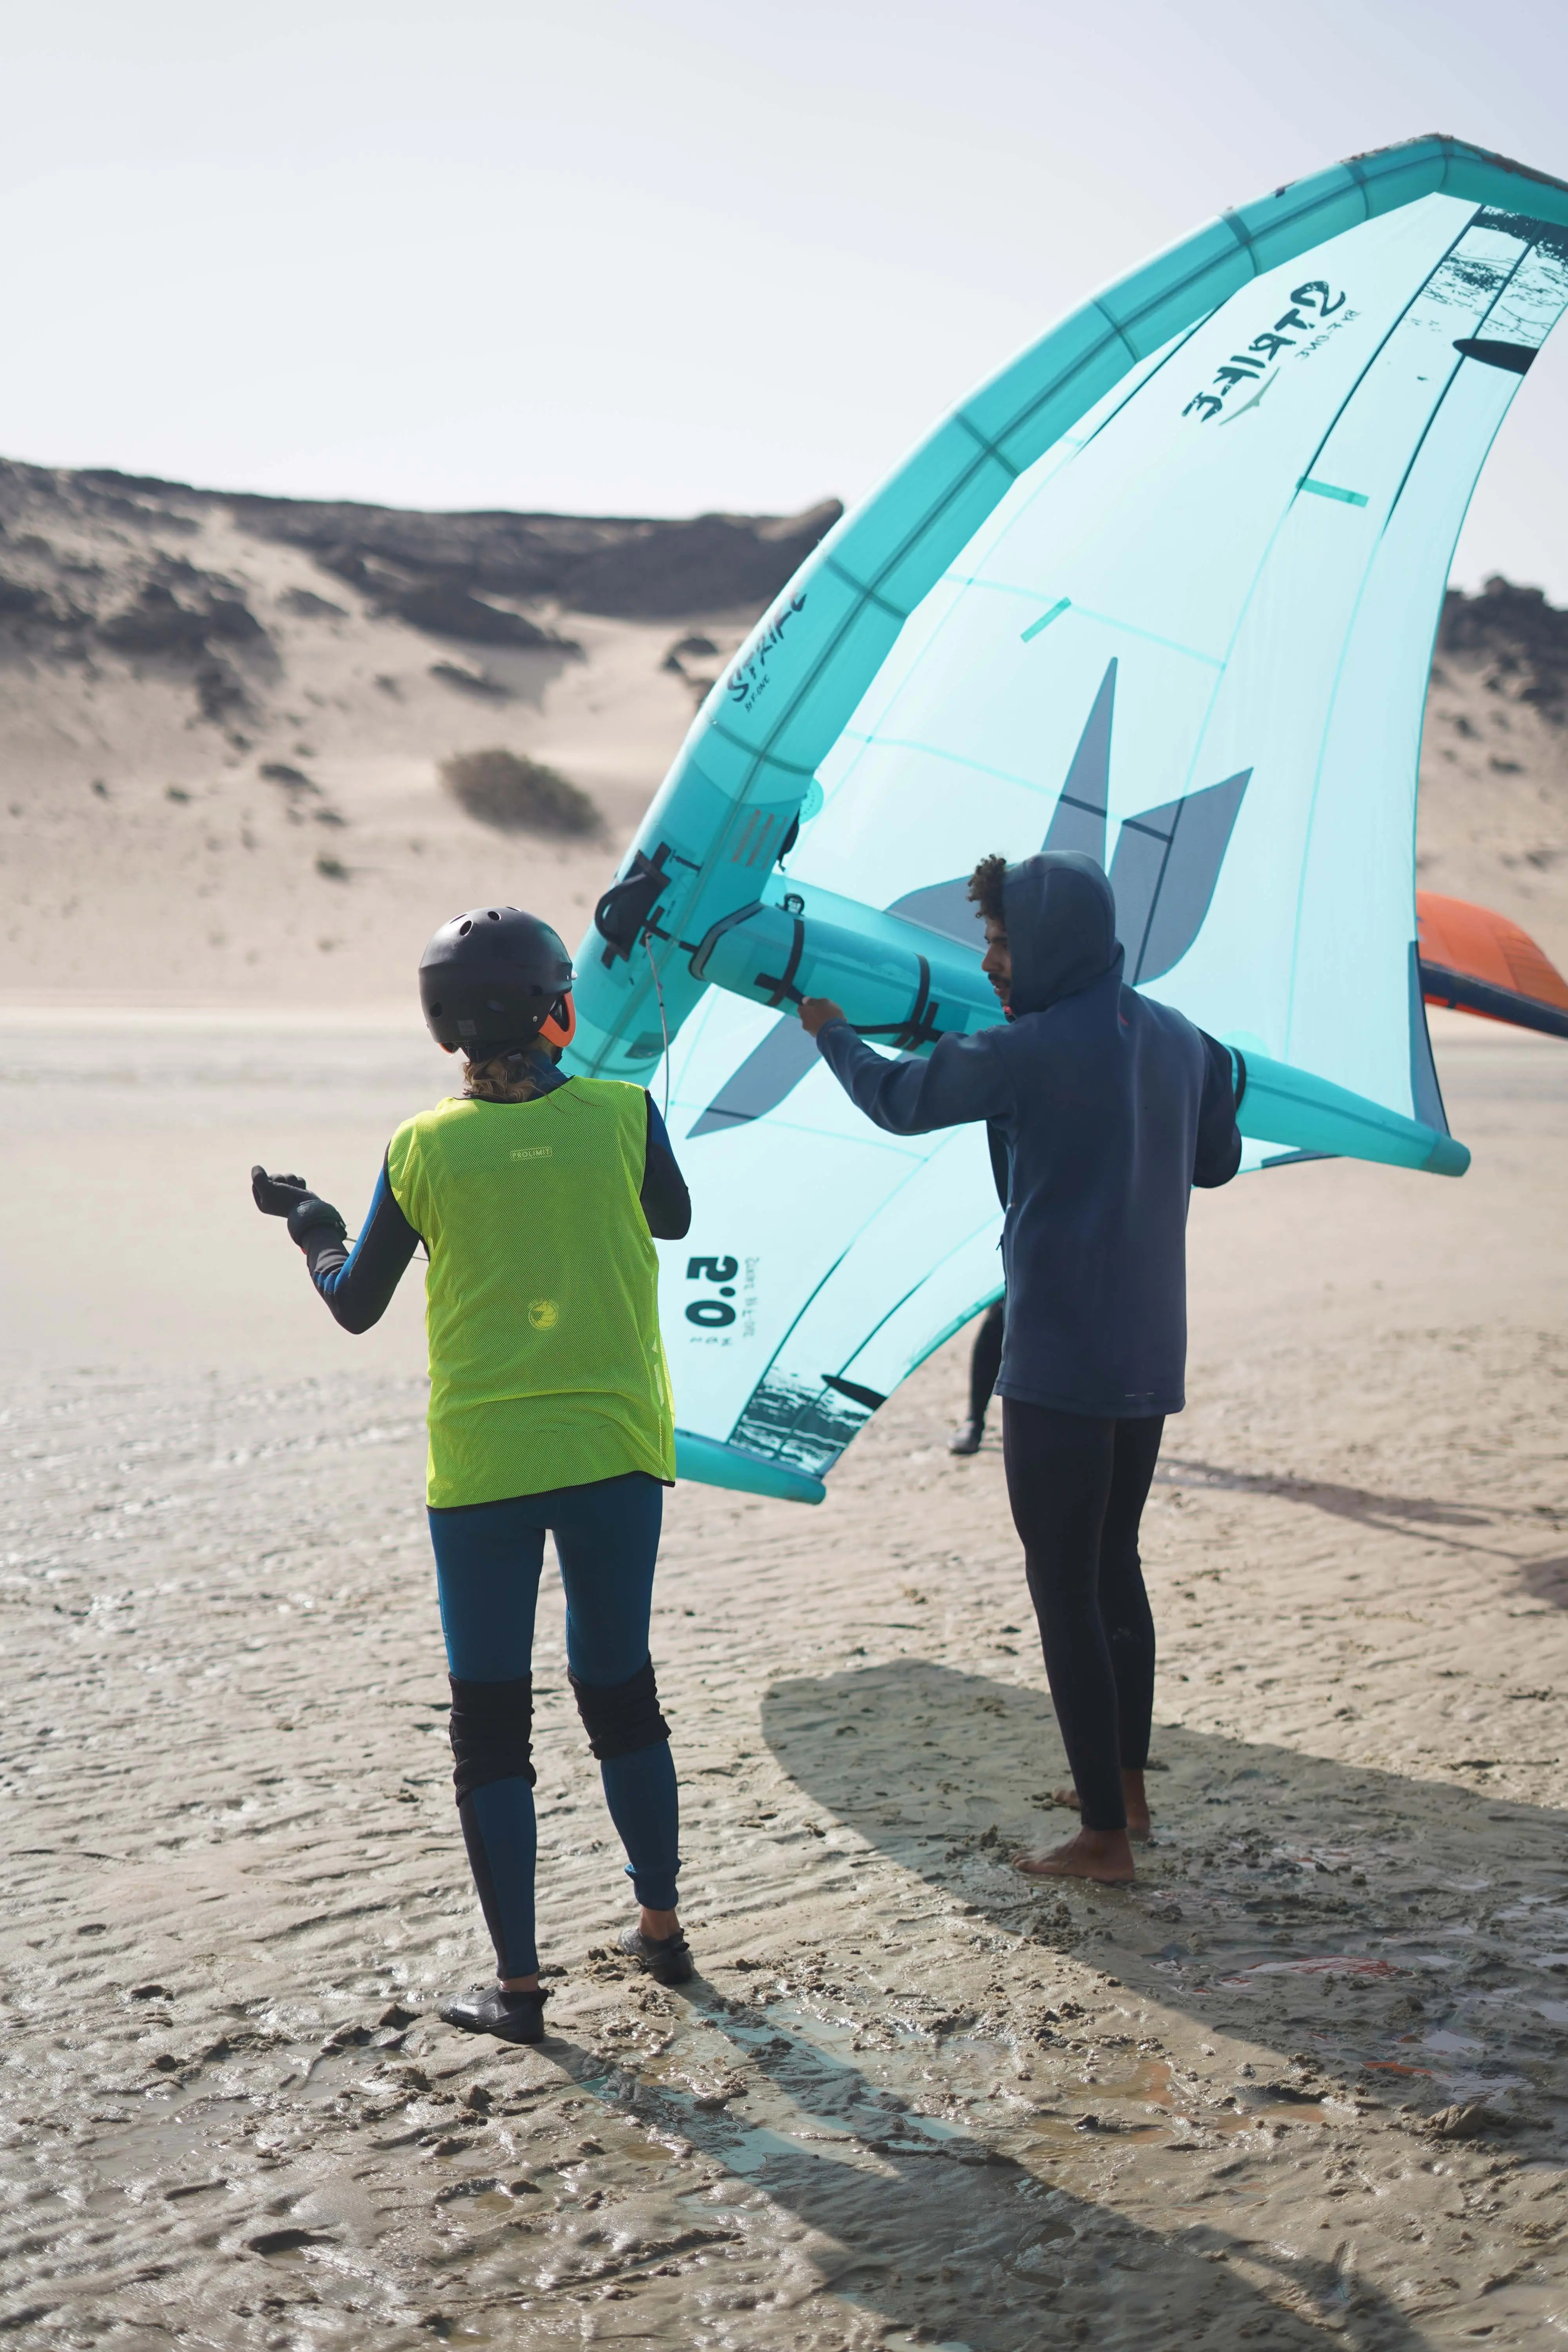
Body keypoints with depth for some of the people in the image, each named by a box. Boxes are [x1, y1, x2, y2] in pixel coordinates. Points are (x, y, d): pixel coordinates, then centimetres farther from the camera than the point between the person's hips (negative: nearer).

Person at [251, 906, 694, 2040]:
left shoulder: (424, 1148, -6)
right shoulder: (623, 1114, -6)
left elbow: (357, 1305, 5)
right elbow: (672, 1221, 15)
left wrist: (311, 1224, 23)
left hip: (481, 1467, -1)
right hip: (615, 1453, 2)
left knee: (490, 1720, 8)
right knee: (622, 1691, 19)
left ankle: (518, 1981, 11)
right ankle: (661, 1926, 30)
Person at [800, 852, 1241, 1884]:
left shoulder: (1032, 1051, -15)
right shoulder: (1179, 1039, 6)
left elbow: (898, 1100, 0)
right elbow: (1217, 1161, 20)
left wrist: (830, 1029, 19)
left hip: (1060, 1363, -8)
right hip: (1151, 1358, 8)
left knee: (1066, 1592, -1)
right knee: (1116, 1567, 22)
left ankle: (1103, 1837, 2)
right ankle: (1129, 1787, 33)